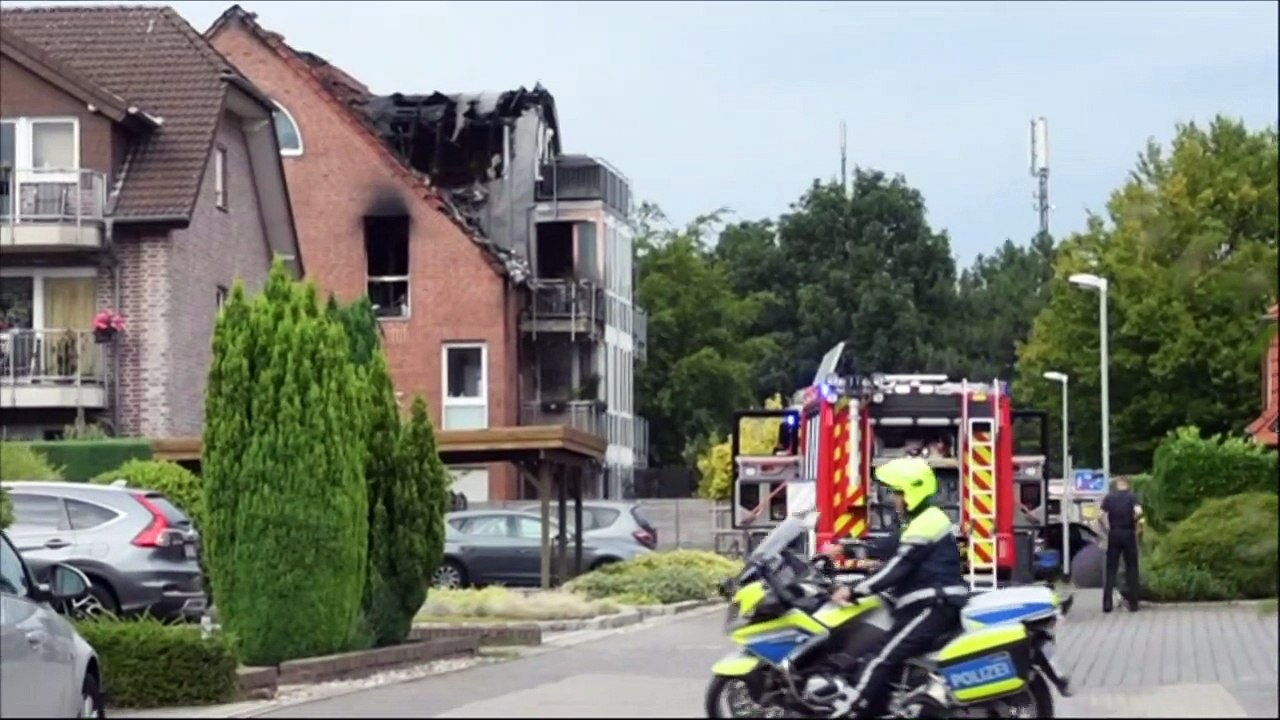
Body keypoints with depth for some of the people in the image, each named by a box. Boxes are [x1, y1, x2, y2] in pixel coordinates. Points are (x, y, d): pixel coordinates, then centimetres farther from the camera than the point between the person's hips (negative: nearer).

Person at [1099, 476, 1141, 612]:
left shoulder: (1109, 497, 4)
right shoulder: (1132, 496, 0)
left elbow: (1101, 516, -6)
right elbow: (1137, 512, -18)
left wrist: (1106, 531, 4)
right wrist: (1136, 527, -3)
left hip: (1114, 535, 1)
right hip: (1129, 534, -1)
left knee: (1111, 569, 5)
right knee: (1131, 568, 8)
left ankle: (1107, 603, -1)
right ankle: (1132, 602, 7)